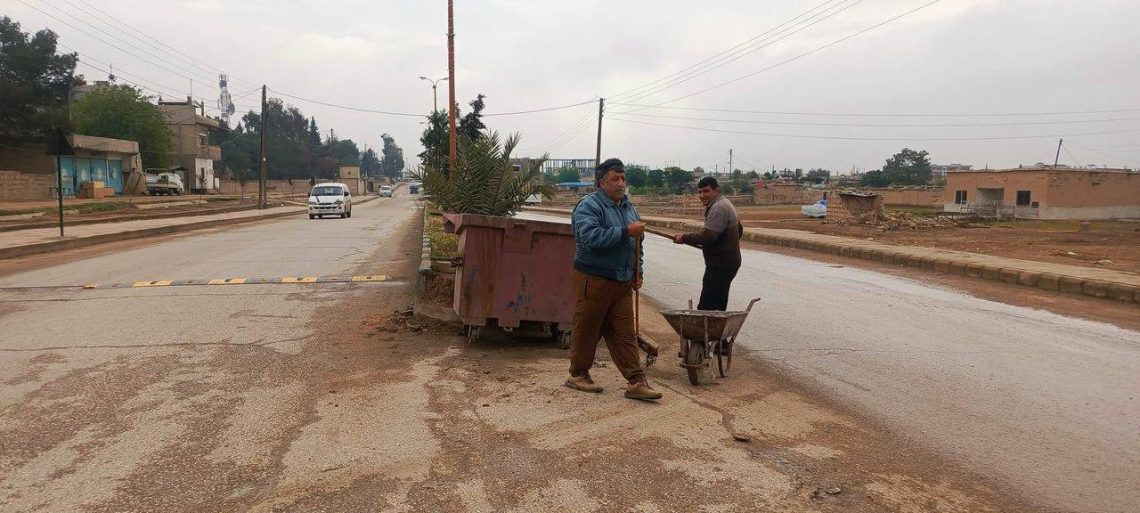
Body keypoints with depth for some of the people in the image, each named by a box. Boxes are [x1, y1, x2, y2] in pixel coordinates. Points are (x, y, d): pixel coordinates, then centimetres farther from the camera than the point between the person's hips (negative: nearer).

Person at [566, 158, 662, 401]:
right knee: (586, 330, 5)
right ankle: (578, 375, 21)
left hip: (622, 282, 7)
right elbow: (591, 237, -28)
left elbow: (636, 242, 26)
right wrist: (626, 231, -26)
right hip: (593, 280, -7)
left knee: (625, 333, 5)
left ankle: (636, 382, 6)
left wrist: (637, 272, 19)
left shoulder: (628, 207, 15)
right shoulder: (589, 206, -11)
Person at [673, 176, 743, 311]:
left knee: (707, 307, -13)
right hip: (726, 263, 11)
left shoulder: (718, 208, -16)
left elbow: (707, 235, -25)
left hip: (720, 265, -11)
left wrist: (684, 238, -15)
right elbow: (739, 230, 29)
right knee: (718, 306, 13)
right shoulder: (725, 204, 19)